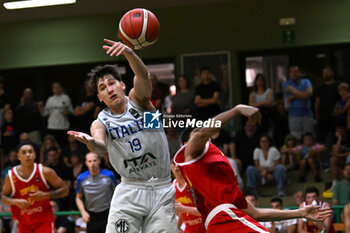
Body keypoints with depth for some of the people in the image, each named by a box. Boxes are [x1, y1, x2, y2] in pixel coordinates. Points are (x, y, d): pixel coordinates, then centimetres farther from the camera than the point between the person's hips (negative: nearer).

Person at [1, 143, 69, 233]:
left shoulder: (45, 172, -11)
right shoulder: (11, 176, -6)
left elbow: (64, 190, -6)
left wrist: (45, 195, -20)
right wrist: (15, 202, -14)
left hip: (44, 221, -3)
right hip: (24, 223, 3)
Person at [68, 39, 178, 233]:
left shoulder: (137, 100, 2)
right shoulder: (101, 122, 4)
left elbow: (143, 77, -20)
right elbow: (101, 147, -17)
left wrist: (129, 53, -40)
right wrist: (90, 142, -42)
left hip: (162, 190, 0)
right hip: (130, 191, 1)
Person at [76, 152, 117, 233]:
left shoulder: (109, 175, -6)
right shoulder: (81, 178, -2)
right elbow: (78, 198, 10)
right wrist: (83, 212, -5)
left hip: (107, 215, -2)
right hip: (91, 216, 2)